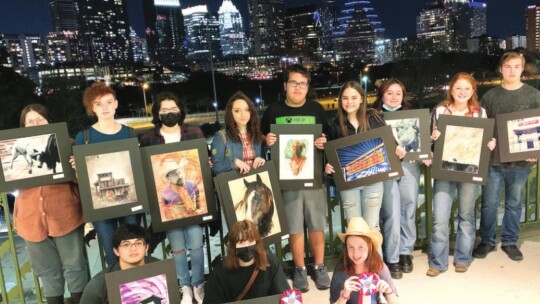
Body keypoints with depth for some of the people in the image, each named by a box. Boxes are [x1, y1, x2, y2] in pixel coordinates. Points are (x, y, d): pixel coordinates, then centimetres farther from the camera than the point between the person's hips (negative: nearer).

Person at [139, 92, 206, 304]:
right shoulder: (148, 138, 3)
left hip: (192, 195, 0)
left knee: (195, 244, 1)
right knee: (177, 247, 6)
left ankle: (198, 285, 22)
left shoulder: (194, 133, 5)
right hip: (166, 199, 0)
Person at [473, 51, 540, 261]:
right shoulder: (490, 96, 5)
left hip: (520, 160, 0)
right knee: (489, 203, 5)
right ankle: (487, 241, 21)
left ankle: (510, 242, 27)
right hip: (493, 159, 0)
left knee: (514, 204, 11)